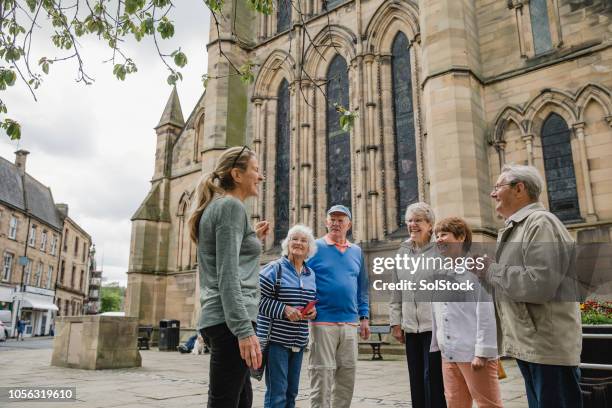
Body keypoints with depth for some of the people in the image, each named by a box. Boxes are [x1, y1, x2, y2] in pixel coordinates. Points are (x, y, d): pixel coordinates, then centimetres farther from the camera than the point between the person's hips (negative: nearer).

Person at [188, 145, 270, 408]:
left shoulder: (217, 206, 20)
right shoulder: (231, 205, -9)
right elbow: (227, 274, -18)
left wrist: (254, 239, 20)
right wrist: (244, 330, -22)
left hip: (219, 319, 10)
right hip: (230, 321, -10)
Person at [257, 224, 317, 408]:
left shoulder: (311, 274, 12)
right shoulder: (274, 268, -7)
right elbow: (258, 299, -10)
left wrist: (314, 311, -1)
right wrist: (284, 309, -20)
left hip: (299, 341, 6)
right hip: (276, 339, -6)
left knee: (291, 392, 14)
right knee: (277, 393, -5)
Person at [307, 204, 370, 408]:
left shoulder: (356, 251, 12)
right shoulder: (314, 247, -2)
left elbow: (362, 287, 16)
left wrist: (364, 316, 11)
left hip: (350, 323, 5)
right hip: (322, 322, -5)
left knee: (347, 375, 12)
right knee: (322, 374, 0)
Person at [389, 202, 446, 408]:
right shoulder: (402, 252, 12)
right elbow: (396, 293, 14)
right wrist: (395, 322, 9)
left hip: (434, 326, -5)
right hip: (411, 327, 5)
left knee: (433, 378, -3)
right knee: (416, 380, 11)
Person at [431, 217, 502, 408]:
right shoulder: (439, 274, 13)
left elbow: (485, 313, -13)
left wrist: (482, 351, -16)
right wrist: (437, 346, 16)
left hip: (473, 353, -7)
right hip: (448, 354, 7)